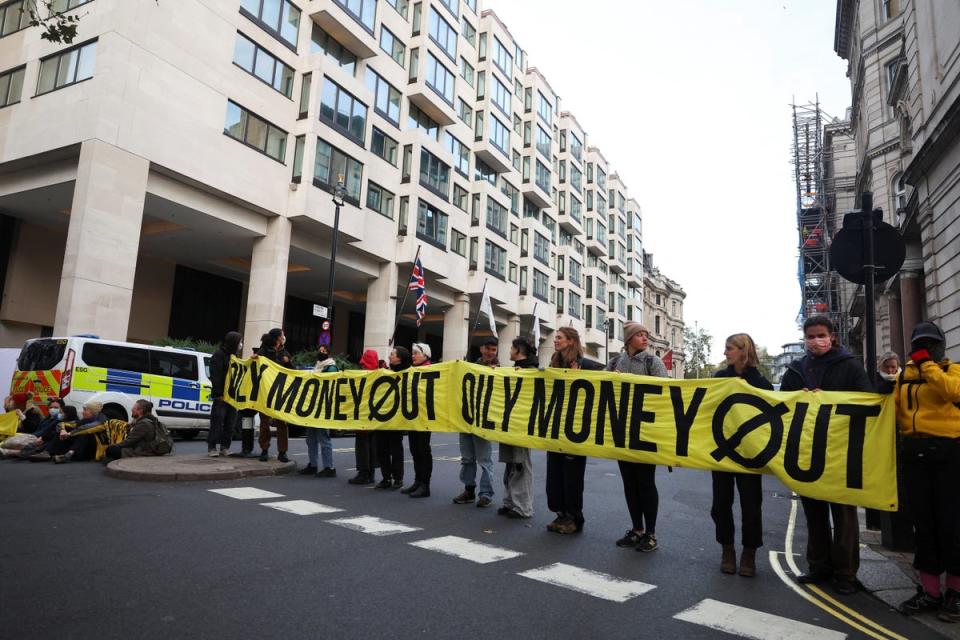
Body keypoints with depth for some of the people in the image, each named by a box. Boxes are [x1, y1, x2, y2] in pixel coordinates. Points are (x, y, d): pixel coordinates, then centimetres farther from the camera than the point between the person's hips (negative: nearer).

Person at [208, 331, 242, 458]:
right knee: (218, 422, -5)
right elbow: (215, 376, -12)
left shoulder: (235, 356, 19)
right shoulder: (219, 355, -6)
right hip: (222, 395, -7)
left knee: (230, 423, 7)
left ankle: (225, 447, 14)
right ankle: (212, 447, 1)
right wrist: (218, 393, -19)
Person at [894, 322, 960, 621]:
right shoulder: (904, 376, 14)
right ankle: (929, 590, 15)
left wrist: (927, 365, -14)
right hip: (915, 454, 4)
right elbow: (893, 411, 8)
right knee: (923, 522, 7)